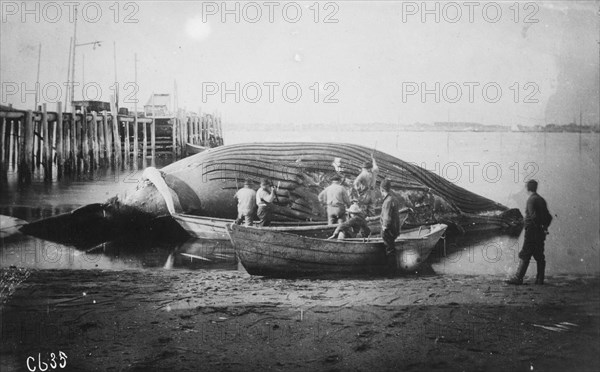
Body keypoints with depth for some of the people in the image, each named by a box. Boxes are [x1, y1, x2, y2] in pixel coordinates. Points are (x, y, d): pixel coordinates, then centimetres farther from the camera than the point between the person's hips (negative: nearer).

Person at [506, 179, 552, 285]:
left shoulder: (531, 200, -12)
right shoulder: (541, 200, 14)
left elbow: (533, 216, -23)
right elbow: (548, 217, 17)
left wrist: (539, 227, -13)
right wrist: (544, 227, 11)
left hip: (532, 232, -8)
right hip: (541, 233, 8)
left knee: (524, 256, -5)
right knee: (539, 256, 9)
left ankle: (518, 278, -5)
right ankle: (540, 279, 10)